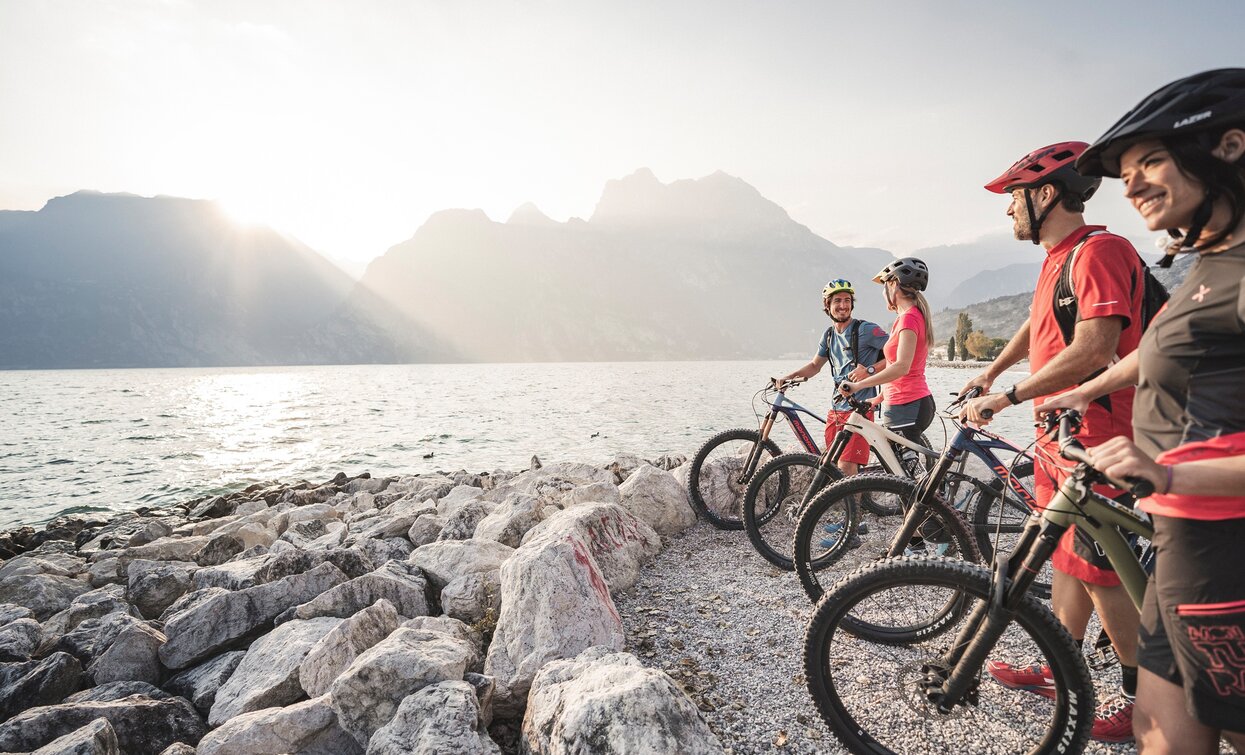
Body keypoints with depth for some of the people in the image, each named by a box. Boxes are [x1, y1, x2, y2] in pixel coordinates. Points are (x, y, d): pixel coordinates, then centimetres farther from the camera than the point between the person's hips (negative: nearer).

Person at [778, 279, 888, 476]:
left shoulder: (866, 330, -8)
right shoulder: (829, 335, 13)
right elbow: (815, 365, 25)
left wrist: (869, 370, -20)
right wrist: (789, 376, 10)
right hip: (835, 409, 7)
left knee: (846, 468, -15)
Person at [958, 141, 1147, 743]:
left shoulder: (1100, 251, -16)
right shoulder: (1056, 259, 15)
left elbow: (1093, 350, -26)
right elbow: (1036, 327, 30)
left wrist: (1008, 398, -23)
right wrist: (988, 375, 32)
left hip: (1096, 443, -10)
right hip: (1058, 436, 10)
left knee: (1099, 570, -1)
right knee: (1066, 558, 16)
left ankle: (1139, 694, 17)